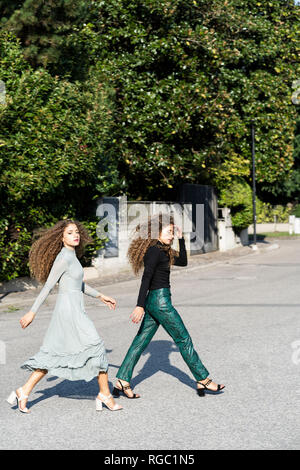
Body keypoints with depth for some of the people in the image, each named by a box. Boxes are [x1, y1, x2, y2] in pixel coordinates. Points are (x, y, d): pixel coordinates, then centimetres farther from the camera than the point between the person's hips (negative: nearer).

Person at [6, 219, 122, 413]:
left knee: (53, 356, 11)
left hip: (74, 309, 10)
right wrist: (32, 313, -12)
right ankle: (105, 395, 6)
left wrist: (101, 296, 26)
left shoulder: (71, 256, 13)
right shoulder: (64, 258, -15)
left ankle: (23, 392, 12)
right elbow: (47, 286, -14)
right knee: (96, 346, -3)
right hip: (70, 311, -10)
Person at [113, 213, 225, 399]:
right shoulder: (154, 251, -15)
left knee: (141, 341, 7)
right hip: (160, 301, -10)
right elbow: (146, 279, -23)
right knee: (184, 339, 0)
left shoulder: (162, 251, 15)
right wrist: (140, 306, -29)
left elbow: (183, 262, 22)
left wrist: (181, 238, 15)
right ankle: (203, 380, 9)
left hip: (153, 301, 10)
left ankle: (122, 381, 6)